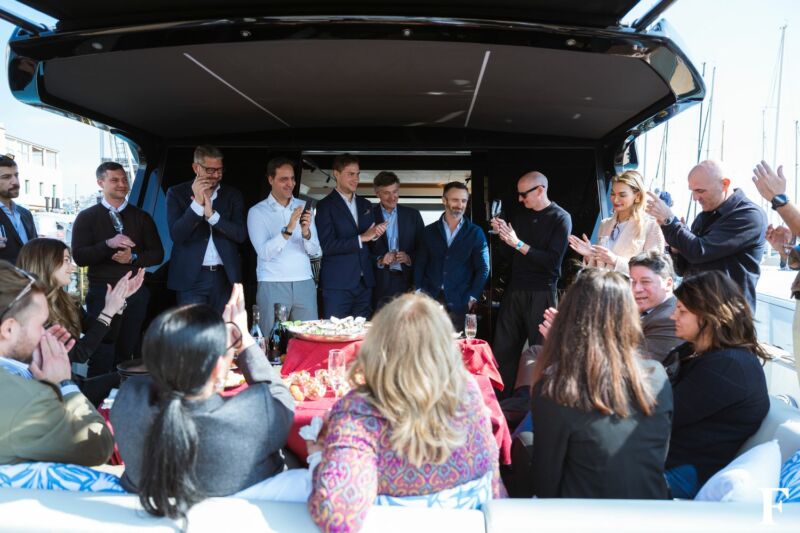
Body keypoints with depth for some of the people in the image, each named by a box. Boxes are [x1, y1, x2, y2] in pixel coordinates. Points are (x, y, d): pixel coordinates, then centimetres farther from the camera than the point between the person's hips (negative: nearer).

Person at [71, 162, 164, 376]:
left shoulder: (141, 217, 11)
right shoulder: (87, 217, 4)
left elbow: (158, 254, 8)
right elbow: (79, 257, -5)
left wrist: (133, 257, -10)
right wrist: (108, 244, -19)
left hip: (135, 291, 2)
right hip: (102, 291, -2)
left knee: (128, 350, 8)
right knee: (101, 353, -4)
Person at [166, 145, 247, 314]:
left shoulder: (232, 195, 7)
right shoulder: (177, 193, 2)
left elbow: (241, 235, -2)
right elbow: (176, 235, -8)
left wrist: (212, 215, -15)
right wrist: (197, 203, -17)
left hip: (225, 277, 2)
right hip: (192, 277, -2)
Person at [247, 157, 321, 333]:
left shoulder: (303, 207, 10)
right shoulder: (257, 211, 0)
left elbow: (315, 251, 6)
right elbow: (264, 252, -12)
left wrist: (306, 232, -14)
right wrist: (288, 229, -23)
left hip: (305, 283, 3)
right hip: (272, 285, -3)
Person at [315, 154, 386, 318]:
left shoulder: (365, 204, 16)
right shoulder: (325, 206, -3)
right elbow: (327, 246, -13)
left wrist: (375, 235, -2)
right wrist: (361, 238, -16)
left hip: (364, 282, 5)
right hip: (337, 284, -5)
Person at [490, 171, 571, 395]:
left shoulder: (561, 218, -5)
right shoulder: (522, 214, 12)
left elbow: (553, 261, -15)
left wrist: (518, 243, -19)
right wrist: (502, 232, -3)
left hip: (541, 293, -5)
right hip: (515, 290, 6)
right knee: (503, 348, 5)